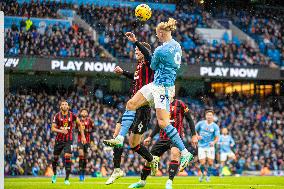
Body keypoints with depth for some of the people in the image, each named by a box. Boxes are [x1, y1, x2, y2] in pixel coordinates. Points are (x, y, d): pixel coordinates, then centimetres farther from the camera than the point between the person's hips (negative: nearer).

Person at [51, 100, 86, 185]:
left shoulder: (72, 115, -4)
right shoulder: (57, 116, -4)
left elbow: (79, 124, 10)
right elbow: (53, 128, -6)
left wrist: (83, 136, 8)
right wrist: (61, 131, -25)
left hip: (68, 140, -2)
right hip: (59, 140, 2)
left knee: (67, 156, -18)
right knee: (55, 157, 11)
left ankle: (67, 179, -14)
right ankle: (54, 174, 39)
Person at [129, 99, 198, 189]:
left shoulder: (179, 104, -2)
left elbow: (189, 120, -1)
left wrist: (194, 135, -6)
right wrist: (150, 137, 17)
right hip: (163, 137, 6)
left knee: (175, 153, -36)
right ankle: (142, 181, 30)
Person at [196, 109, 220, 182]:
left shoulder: (215, 126, -4)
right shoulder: (200, 123, -2)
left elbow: (217, 137, -7)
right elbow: (194, 130, 11)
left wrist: (214, 142, -28)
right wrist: (197, 136, -9)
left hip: (210, 146, 0)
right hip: (201, 146, 0)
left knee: (210, 163, -7)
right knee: (202, 163, -7)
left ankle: (208, 176, 18)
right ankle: (202, 173, 25)